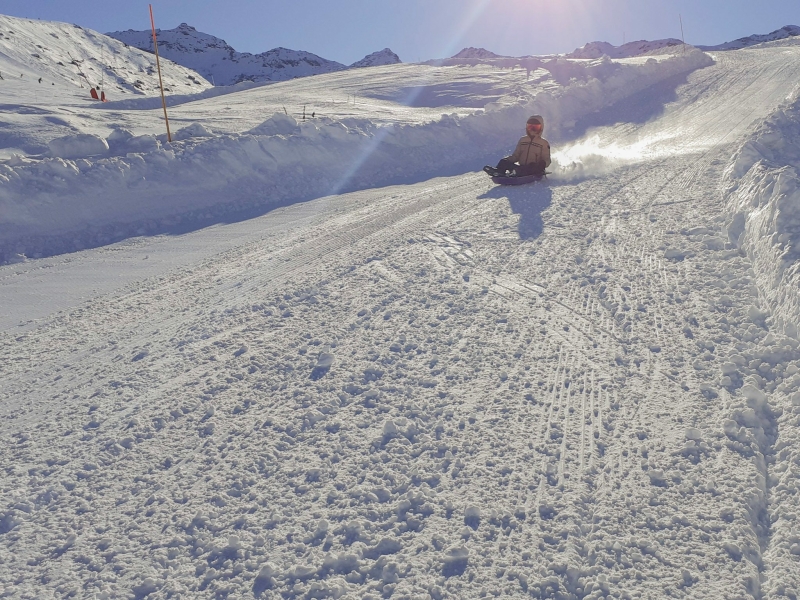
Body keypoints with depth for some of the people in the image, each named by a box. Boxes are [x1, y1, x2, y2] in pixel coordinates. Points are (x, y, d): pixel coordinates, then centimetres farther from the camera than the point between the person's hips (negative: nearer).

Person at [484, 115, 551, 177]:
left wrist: (542, 164, -21)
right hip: (521, 167, 4)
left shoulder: (544, 143, 9)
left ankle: (515, 173, -66)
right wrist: (507, 160, -1)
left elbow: (547, 160, 4)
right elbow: (516, 156, 20)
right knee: (504, 161, -14)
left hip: (534, 170, -4)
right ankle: (498, 172, -47)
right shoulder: (522, 140, 20)